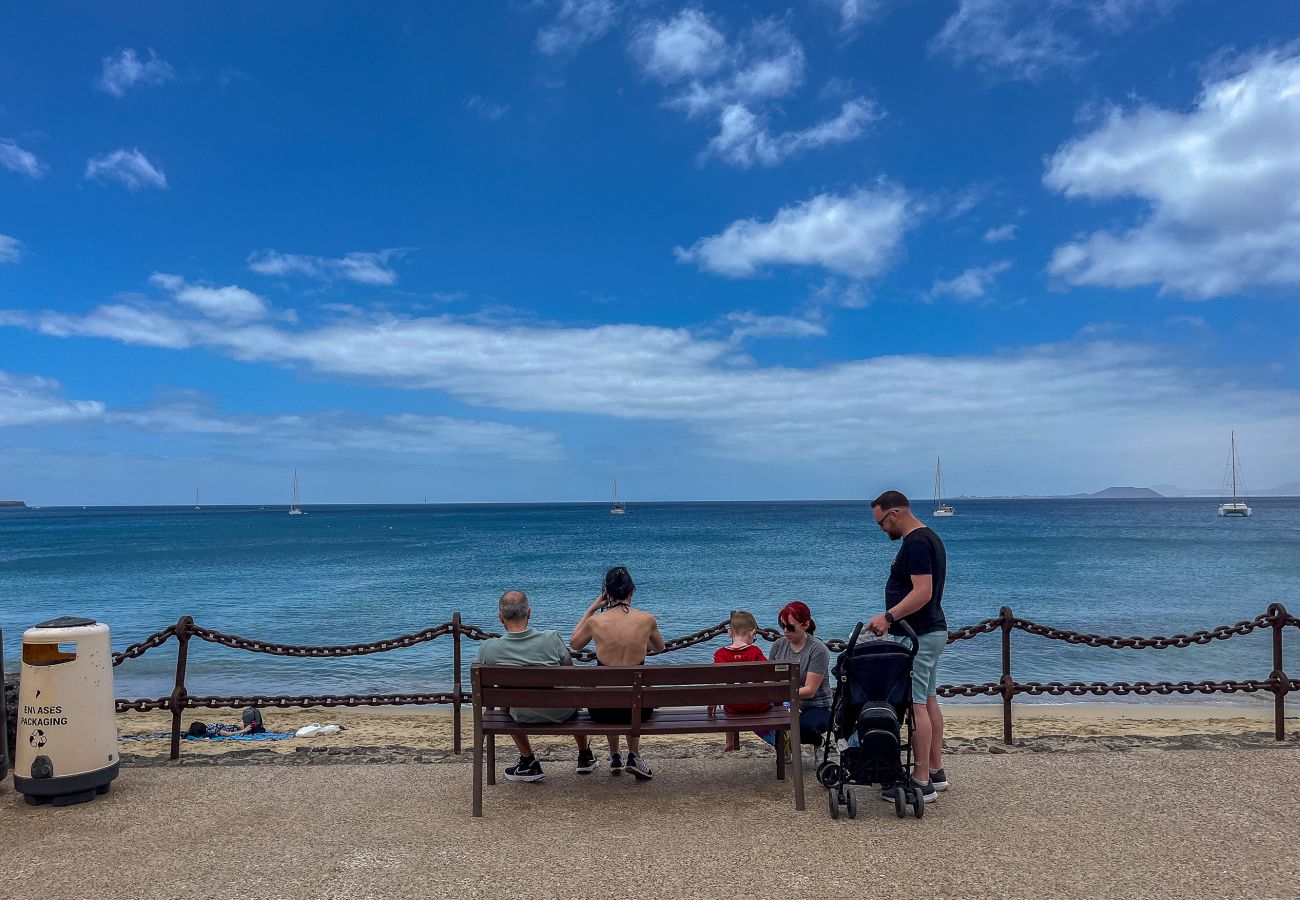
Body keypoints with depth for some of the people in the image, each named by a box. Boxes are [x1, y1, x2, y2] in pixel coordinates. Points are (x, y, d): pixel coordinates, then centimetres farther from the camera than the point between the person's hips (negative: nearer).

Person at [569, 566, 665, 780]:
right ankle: (634, 756, 29)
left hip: (602, 710, 0)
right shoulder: (647, 619, -8)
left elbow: (574, 644, 14)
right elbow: (659, 647, 15)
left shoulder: (595, 621, -10)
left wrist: (592, 608, 12)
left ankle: (614, 757, 43)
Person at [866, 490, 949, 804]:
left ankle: (922, 783, -2)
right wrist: (894, 618, 23)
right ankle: (936, 772, 23)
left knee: (916, 706, -7)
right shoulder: (929, 538, 14)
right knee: (929, 702, 15)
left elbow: (922, 592, -27)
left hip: (916, 637, -11)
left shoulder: (915, 543, -19)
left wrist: (888, 616, -27)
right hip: (933, 631, 11)